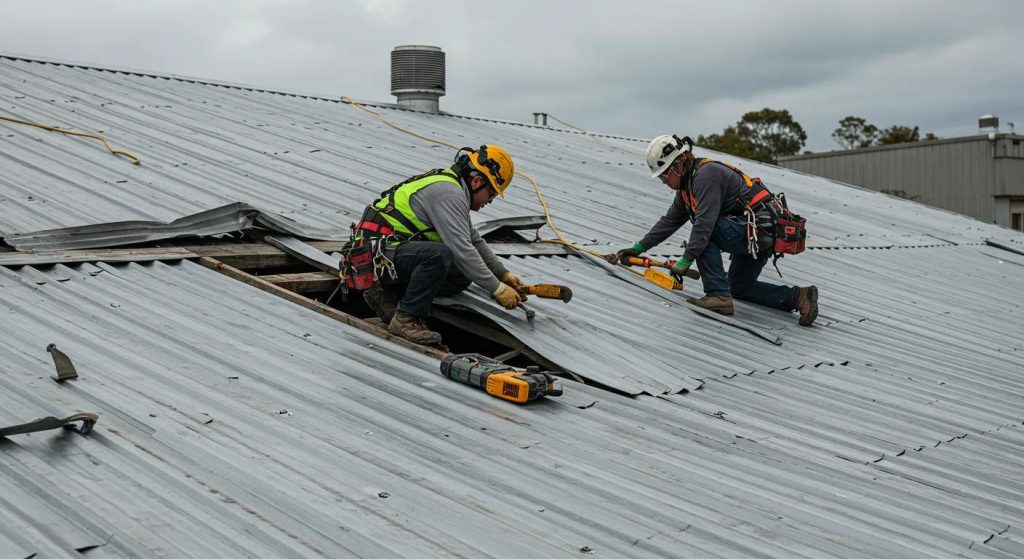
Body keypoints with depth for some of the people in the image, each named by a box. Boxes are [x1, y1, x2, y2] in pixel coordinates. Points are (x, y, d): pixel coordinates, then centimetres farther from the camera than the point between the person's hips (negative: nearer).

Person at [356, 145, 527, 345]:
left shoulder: (449, 185, 14)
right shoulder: (450, 194, -19)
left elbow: (475, 241, 22)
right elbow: (462, 250, -26)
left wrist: (504, 274, 16)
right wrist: (497, 289, -20)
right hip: (377, 253, -10)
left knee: (462, 275, 5)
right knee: (439, 254, -34)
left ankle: (388, 293, 6)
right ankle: (406, 319, -18)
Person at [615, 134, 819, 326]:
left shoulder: (706, 174, -18)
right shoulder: (687, 186, 12)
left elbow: (705, 222, -26)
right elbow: (669, 221, 18)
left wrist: (685, 260, -26)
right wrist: (639, 247, 15)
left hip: (760, 227, -11)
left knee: (703, 233, -19)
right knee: (740, 288, 19)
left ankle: (718, 296, -20)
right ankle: (797, 296, 13)